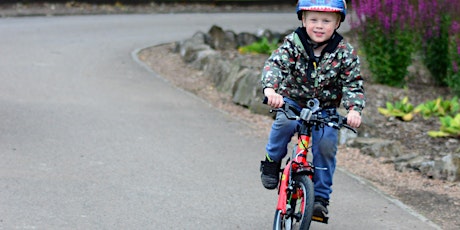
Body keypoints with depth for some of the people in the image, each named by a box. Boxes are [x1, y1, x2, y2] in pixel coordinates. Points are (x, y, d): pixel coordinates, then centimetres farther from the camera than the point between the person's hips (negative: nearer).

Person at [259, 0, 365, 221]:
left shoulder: (344, 52, -11)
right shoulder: (293, 43, -14)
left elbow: (353, 85, -13)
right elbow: (274, 64, -27)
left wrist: (354, 109, -33)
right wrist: (270, 88, -48)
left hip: (325, 110, 1)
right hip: (292, 102, -1)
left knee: (326, 144, -19)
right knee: (285, 122, -32)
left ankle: (320, 197, -1)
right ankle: (272, 161, -5)